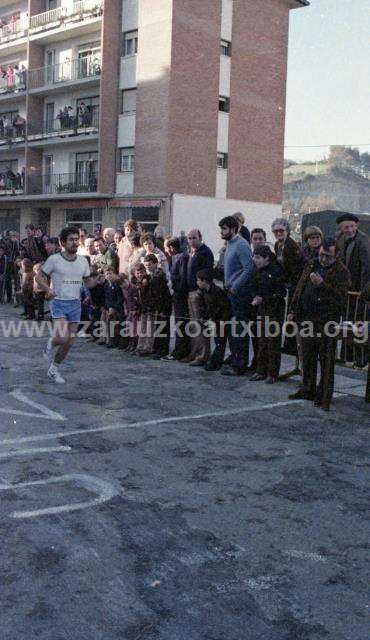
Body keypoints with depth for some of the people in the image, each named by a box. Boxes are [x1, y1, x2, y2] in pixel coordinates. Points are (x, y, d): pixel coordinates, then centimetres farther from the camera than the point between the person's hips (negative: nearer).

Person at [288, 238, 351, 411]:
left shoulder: (342, 272, -6)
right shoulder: (311, 266, 12)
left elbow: (340, 297, -18)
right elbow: (299, 289, 17)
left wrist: (322, 285, -26)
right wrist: (293, 311, 12)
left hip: (327, 323, -6)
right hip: (306, 319, 6)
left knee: (326, 362, -1)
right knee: (307, 358, 15)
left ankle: (324, 397, 7)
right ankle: (307, 390, 29)